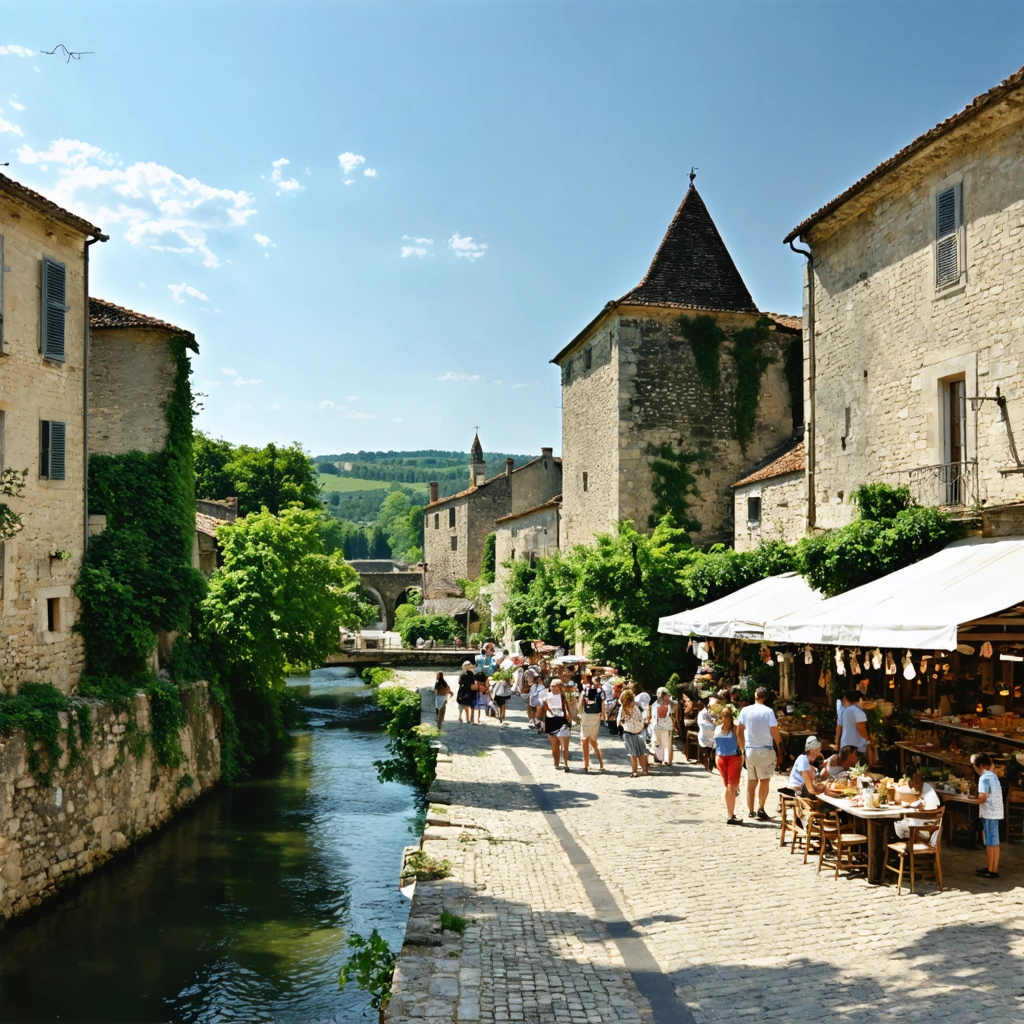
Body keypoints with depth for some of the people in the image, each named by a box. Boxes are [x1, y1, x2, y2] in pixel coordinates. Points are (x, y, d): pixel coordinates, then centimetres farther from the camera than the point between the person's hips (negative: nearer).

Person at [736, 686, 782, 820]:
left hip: (749, 750, 4)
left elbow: (739, 732, 6)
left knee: (751, 781, 12)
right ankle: (761, 809, -11)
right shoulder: (768, 711, -9)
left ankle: (750, 810, 15)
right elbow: (775, 733, -9)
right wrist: (780, 752, -1)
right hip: (765, 750, -4)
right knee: (764, 780, 0)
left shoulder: (745, 711, 2)